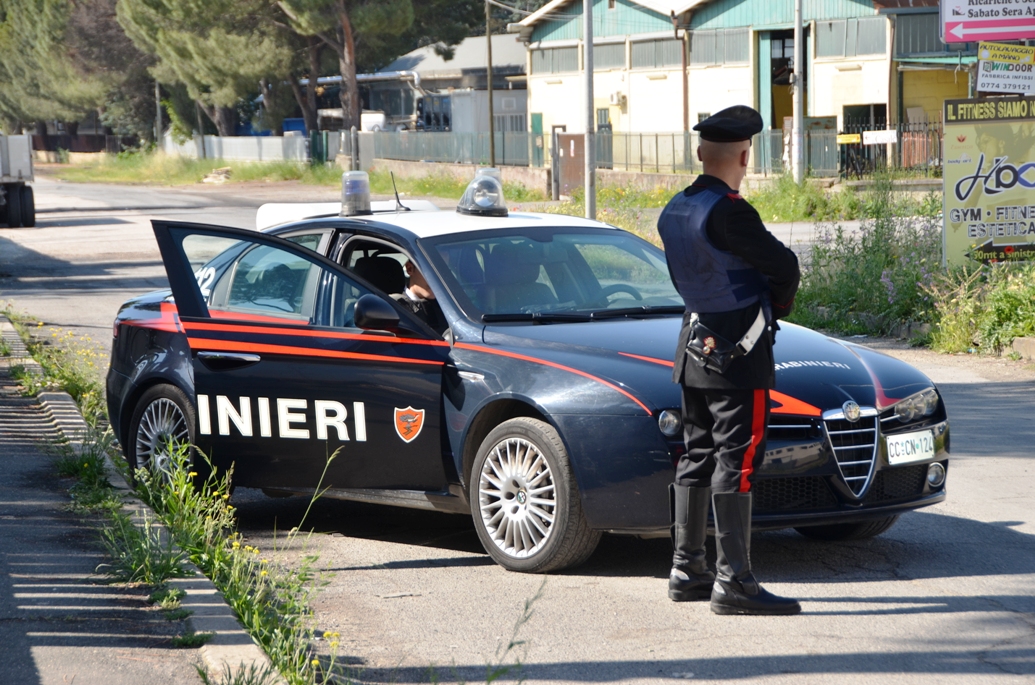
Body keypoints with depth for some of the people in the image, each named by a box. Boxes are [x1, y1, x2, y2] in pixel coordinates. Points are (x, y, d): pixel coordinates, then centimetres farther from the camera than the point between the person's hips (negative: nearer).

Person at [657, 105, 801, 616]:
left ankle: (686, 570, 20)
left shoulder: (673, 212, 8)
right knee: (736, 462, -8)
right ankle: (733, 582, -8)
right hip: (737, 351, -9)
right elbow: (784, 268, -16)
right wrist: (775, 309, 5)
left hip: (695, 343, 9)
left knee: (697, 456, 14)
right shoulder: (727, 213, -19)